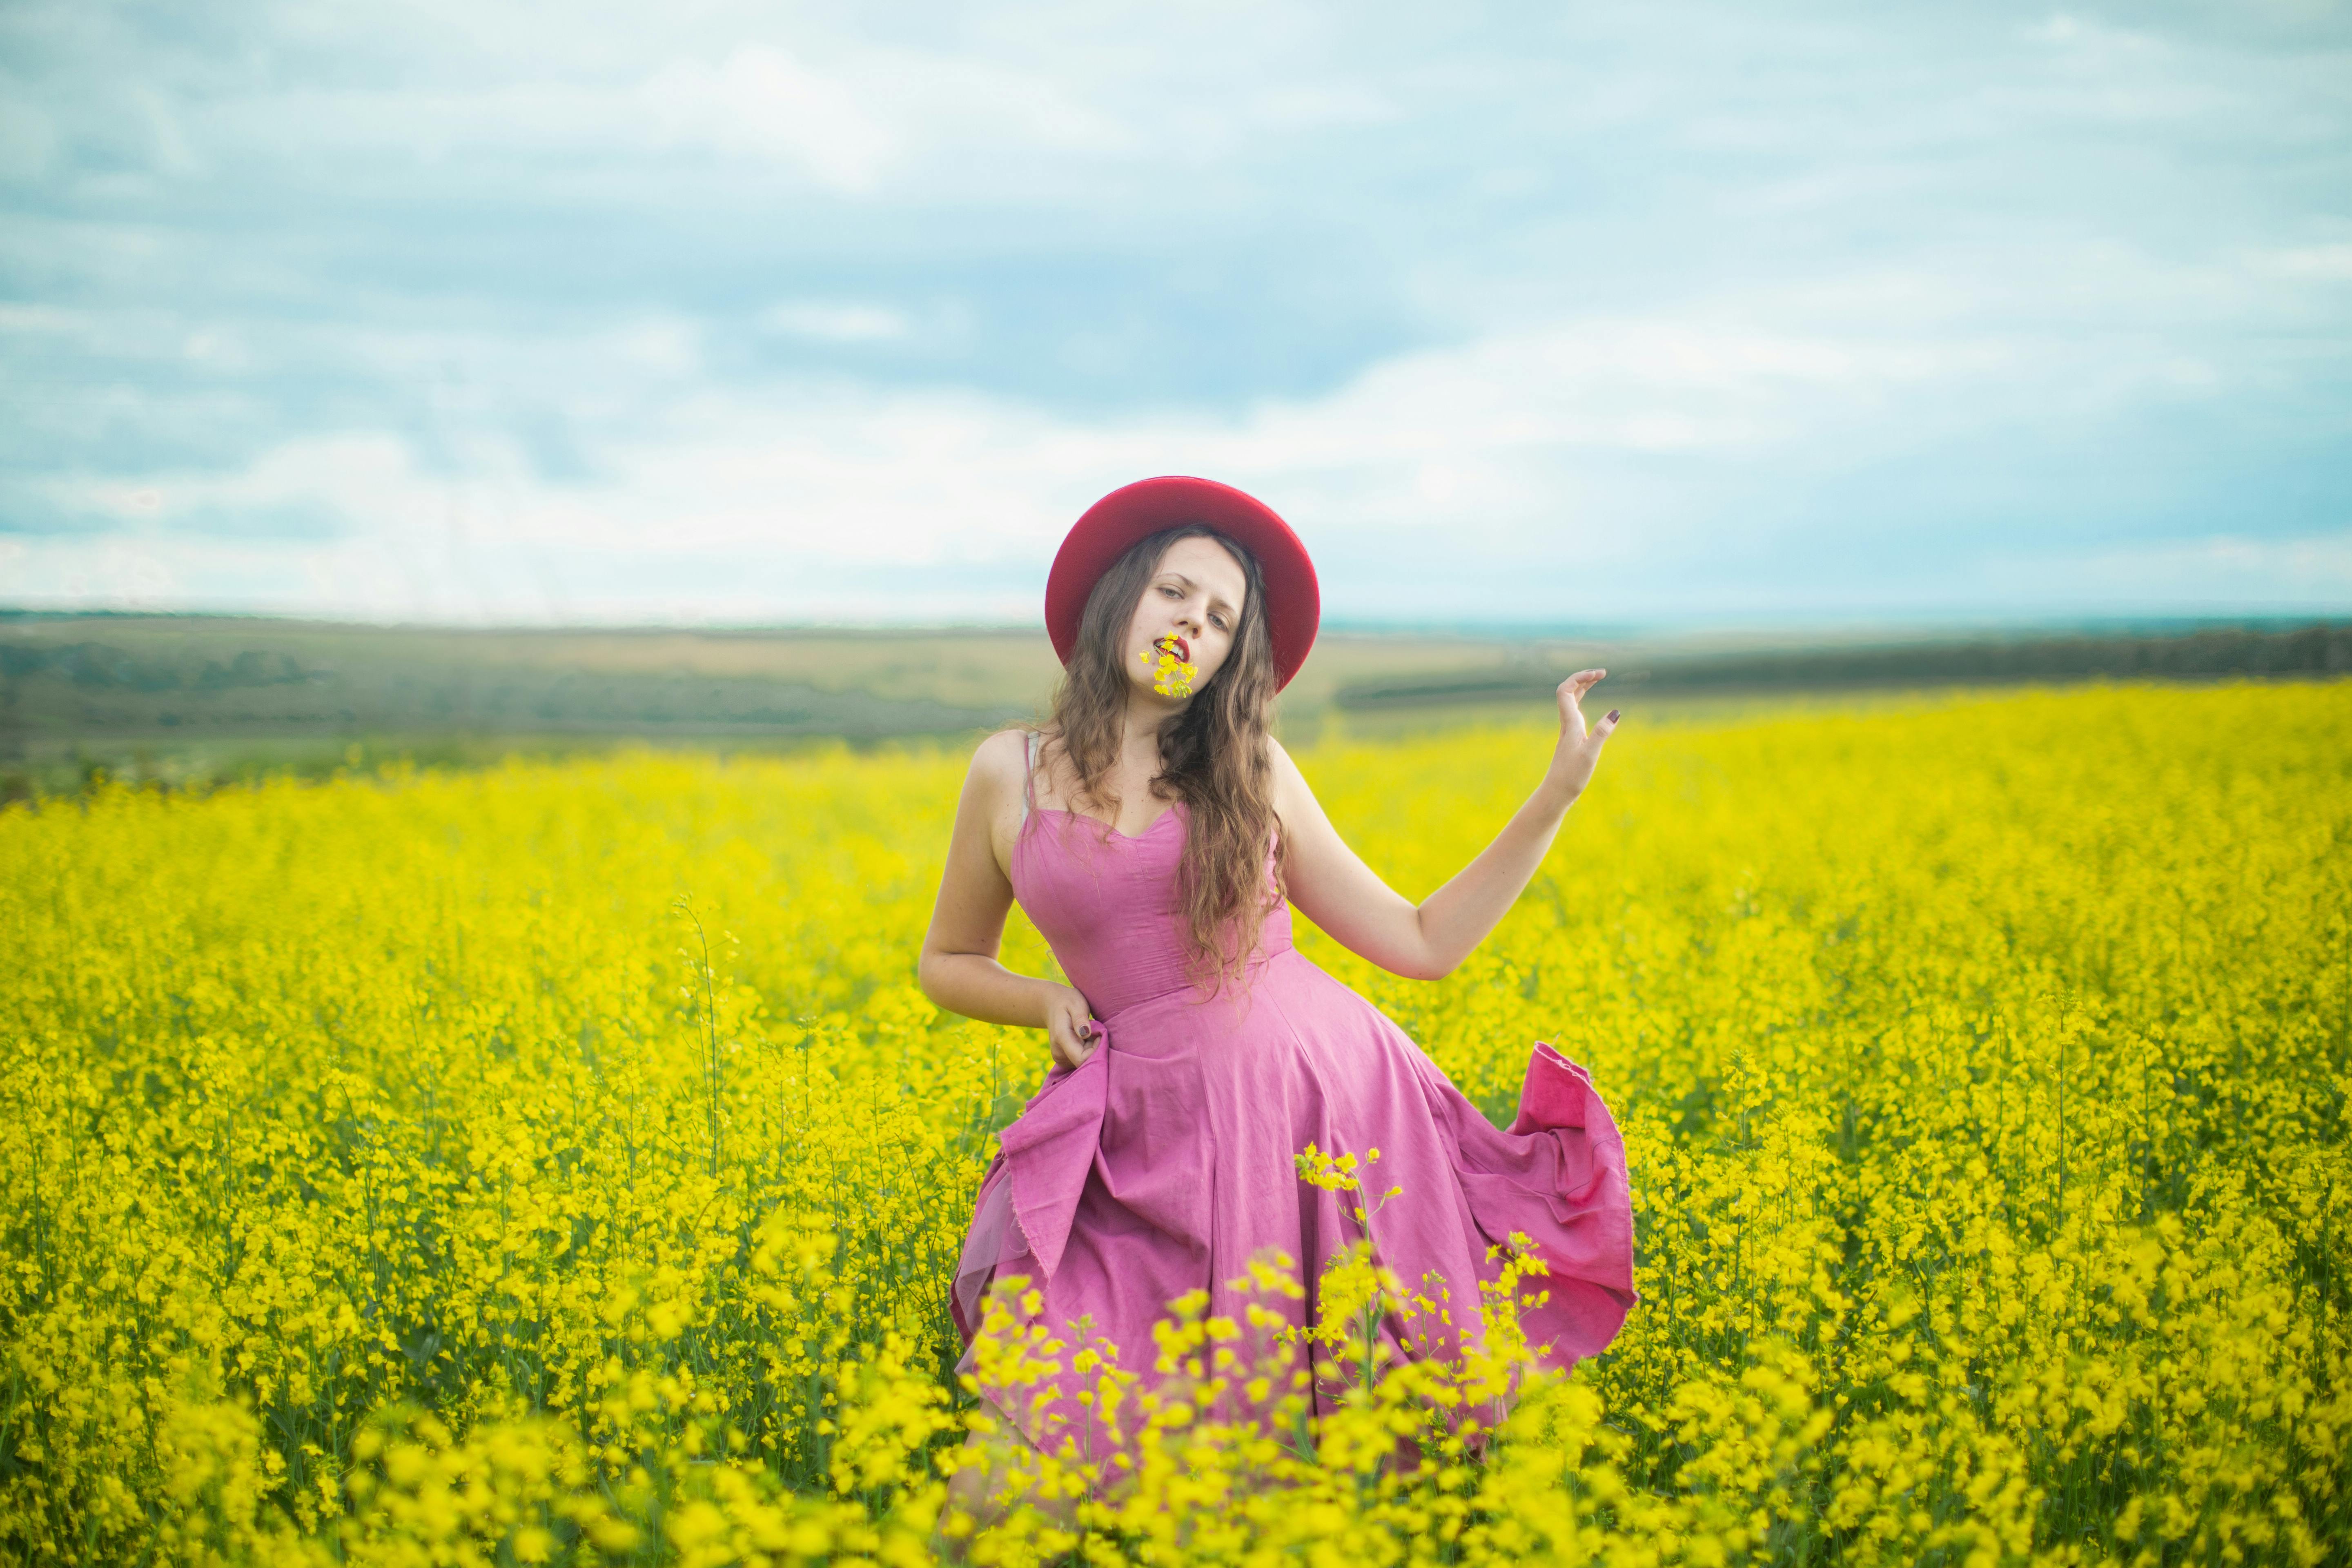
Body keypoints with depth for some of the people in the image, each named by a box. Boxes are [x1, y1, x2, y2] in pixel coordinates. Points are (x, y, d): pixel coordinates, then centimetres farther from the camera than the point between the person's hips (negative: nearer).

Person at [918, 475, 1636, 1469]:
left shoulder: (1254, 775, 9)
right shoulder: (1010, 772, 8)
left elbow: (1422, 946, 11)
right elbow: (948, 965, 20)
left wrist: (1559, 791, 7)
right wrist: (1051, 1002, 0)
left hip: (1324, 1083, 1)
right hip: (1165, 1136, -1)